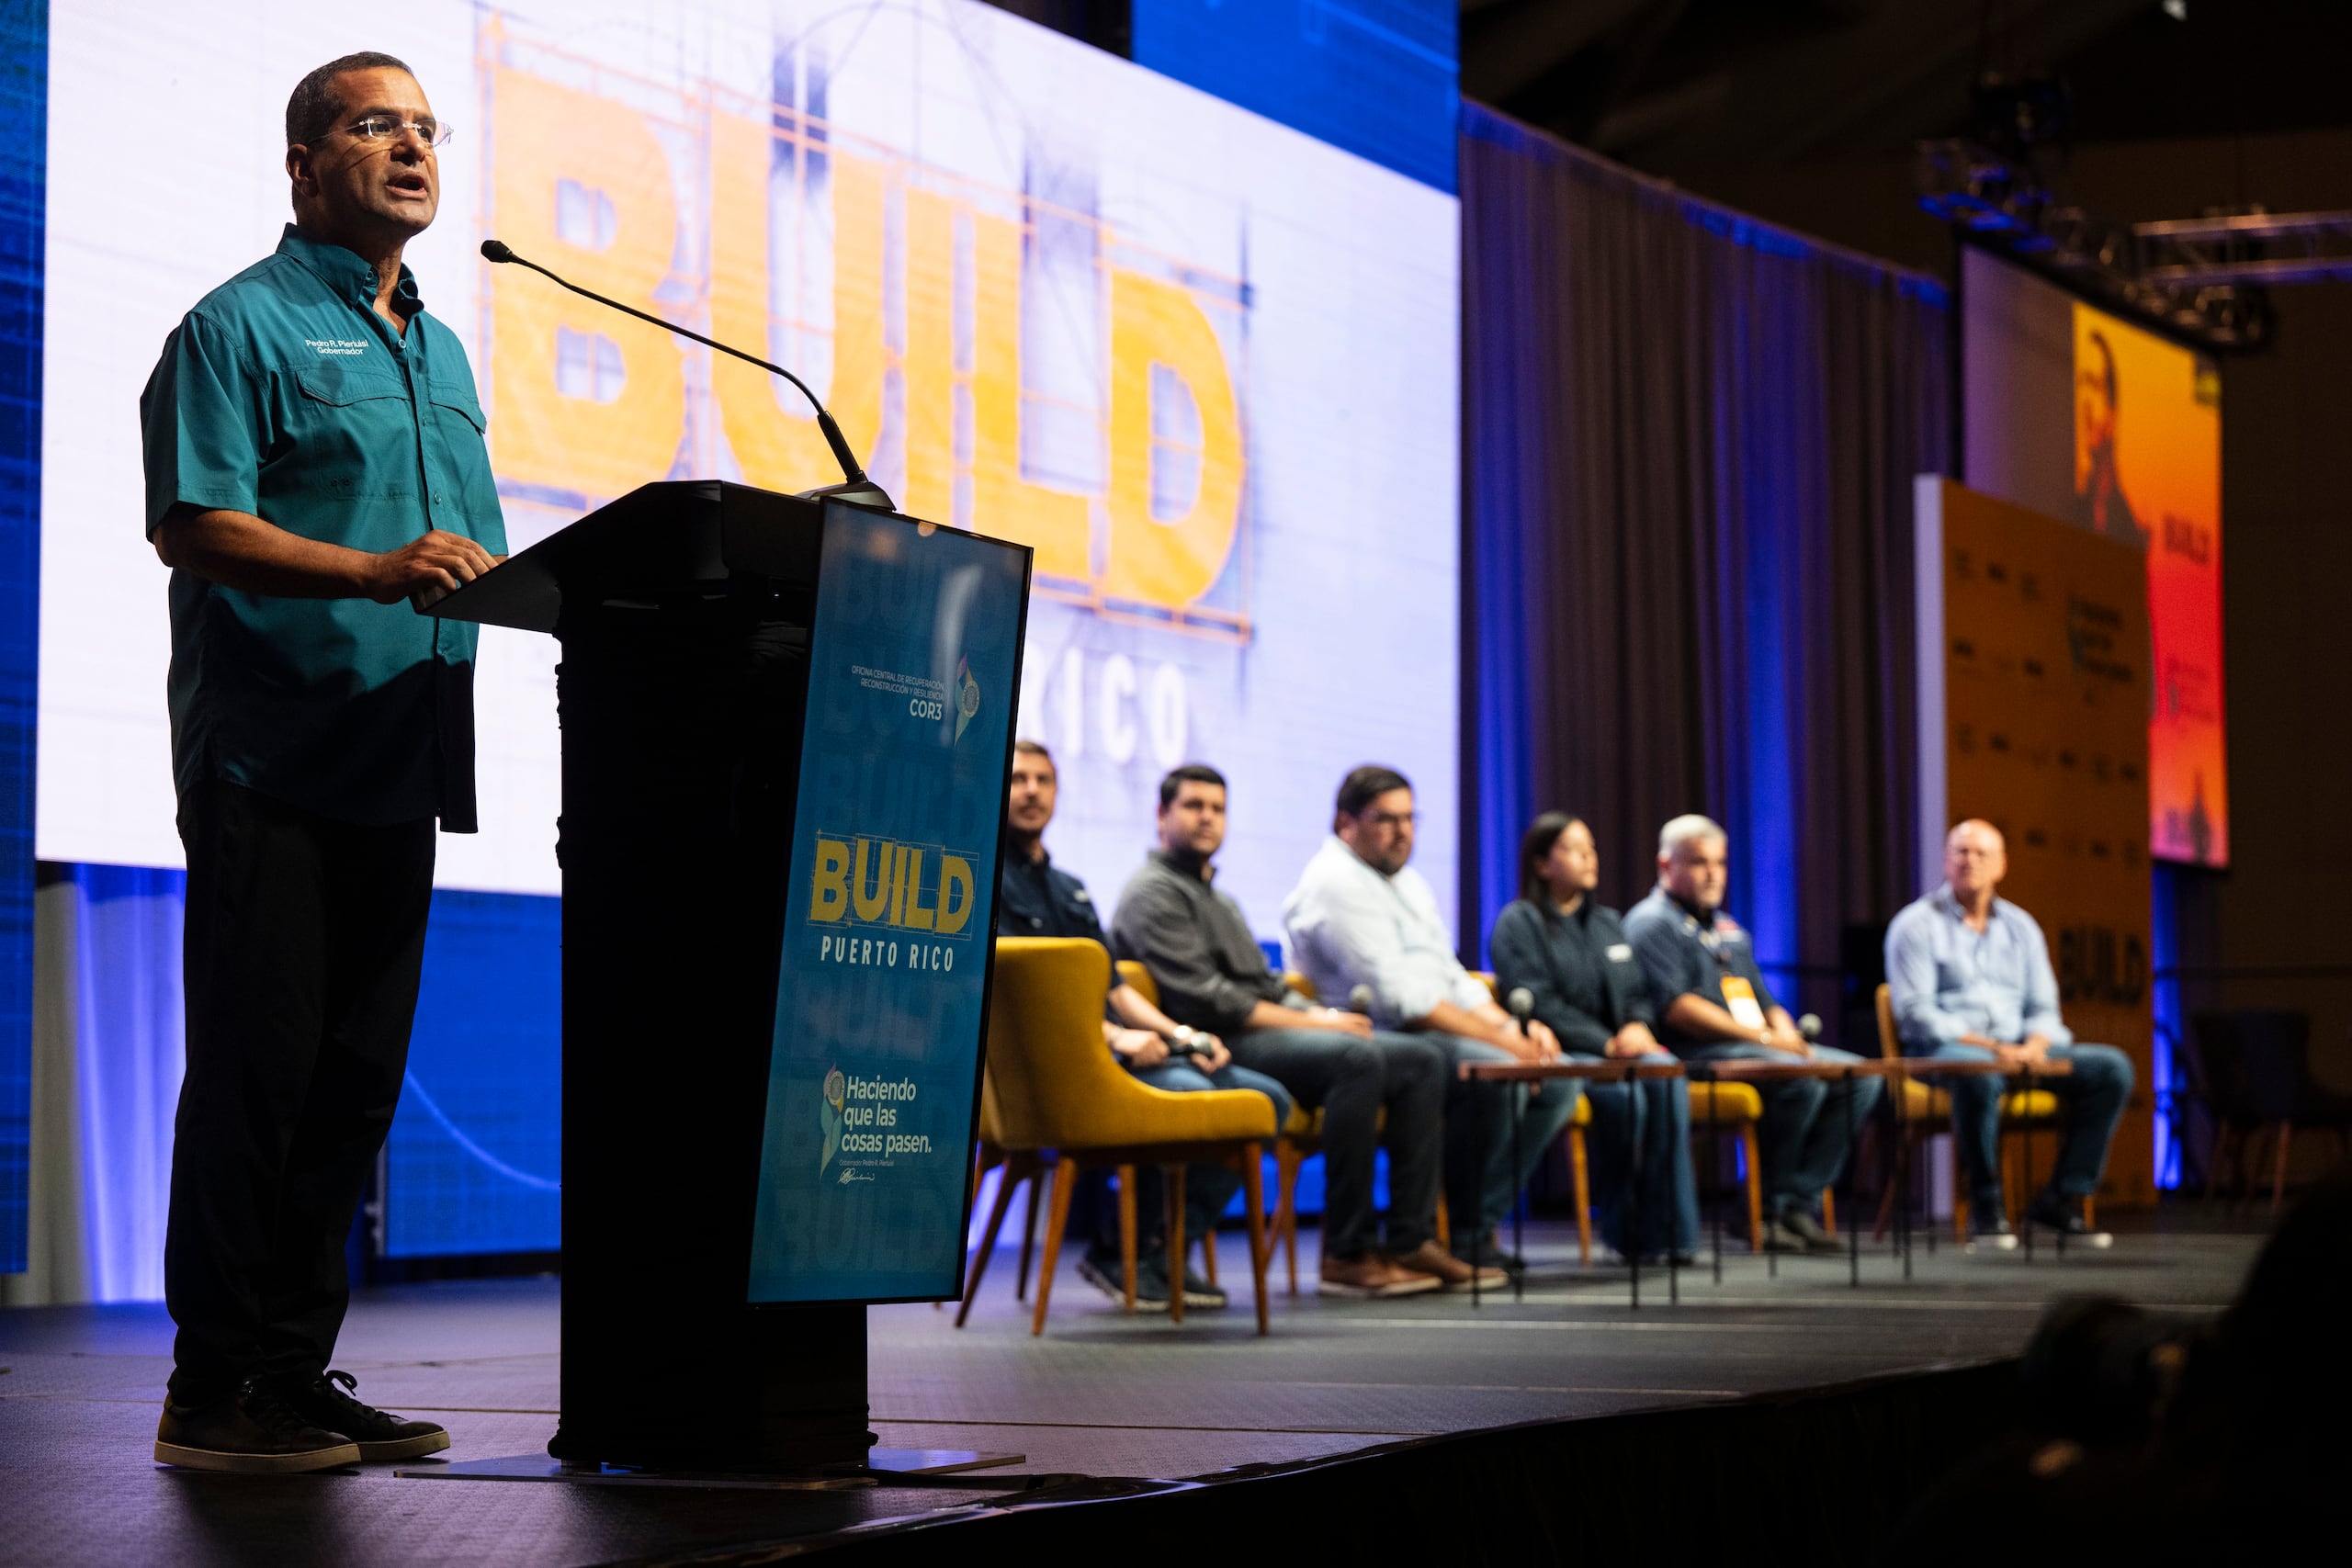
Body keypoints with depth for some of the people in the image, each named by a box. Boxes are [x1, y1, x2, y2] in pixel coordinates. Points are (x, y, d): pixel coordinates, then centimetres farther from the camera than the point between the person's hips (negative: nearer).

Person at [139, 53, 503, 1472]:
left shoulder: (439, 352, 22)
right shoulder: (242, 327, -3)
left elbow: (478, 559, 25)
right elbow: (196, 527, -14)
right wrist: (379, 572, -25)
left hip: (396, 762, 8)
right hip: (273, 756, -8)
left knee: (355, 1081, 8)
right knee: (257, 1071, -7)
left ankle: (299, 1369, 14)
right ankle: (215, 1391, -2)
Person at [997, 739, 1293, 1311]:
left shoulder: (1068, 887, 28)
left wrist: (1179, 1035, 6)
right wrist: (1112, 1036, -21)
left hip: (1112, 1047, 9)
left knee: (1268, 1098, -3)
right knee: (1188, 1095, -32)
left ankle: (1164, 1246, -5)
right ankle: (1117, 1253, -15)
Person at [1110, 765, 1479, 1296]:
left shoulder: (1218, 898, 30)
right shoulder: (1153, 893, -4)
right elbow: (1204, 998, -15)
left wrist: (1322, 1014, 3)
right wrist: (1310, 1023, -14)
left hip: (1266, 1031, 10)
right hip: (1222, 1048, -10)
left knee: (1420, 1062, -2)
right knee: (1357, 1059, -33)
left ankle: (1410, 1241, -9)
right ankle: (1347, 1254, -30)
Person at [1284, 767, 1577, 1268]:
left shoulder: (1408, 883, 23)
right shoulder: (1337, 884, -10)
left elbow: (1453, 979, 22)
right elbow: (1399, 999, -18)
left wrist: (1513, 1027, 1)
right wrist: (1501, 1039, -19)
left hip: (1435, 1035, 10)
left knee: (1560, 1077, -2)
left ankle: (1481, 1222, -6)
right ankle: (1466, 1232, -19)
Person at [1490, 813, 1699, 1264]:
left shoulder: (1608, 922, 25)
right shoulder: (1518, 923, 3)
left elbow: (1638, 992, 20)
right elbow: (1538, 1004, -9)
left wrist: (1638, 1027, -5)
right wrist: (1607, 1045, -18)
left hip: (1620, 1048, 6)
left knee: (1667, 1077, -29)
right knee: (1623, 1093, -35)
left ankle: (1665, 1229, -28)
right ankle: (1620, 1230, -21)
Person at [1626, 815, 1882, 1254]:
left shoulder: (1729, 929, 28)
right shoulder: (1653, 922, -1)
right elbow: (1675, 1007, -14)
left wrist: (1788, 1035, 1)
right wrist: (1761, 1038, -16)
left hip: (1759, 1048, 9)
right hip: (1698, 1053, -9)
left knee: (1859, 1078, -9)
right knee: (1802, 1081, -31)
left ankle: (1797, 1202, -14)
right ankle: (1764, 1209, -19)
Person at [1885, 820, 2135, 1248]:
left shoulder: (2020, 927, 17)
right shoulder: (1916, 925, 1)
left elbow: (2044, 1007, 15)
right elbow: (1915, 1012, -9)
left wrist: (2035, 1045, -10)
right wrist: (1985, 1045, -20)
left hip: (2016, 1050, 6)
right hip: (1942, 1050, -6)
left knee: (2111, 1067, -14)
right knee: (1978, 1073, -42)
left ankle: (2062, 1198, -13)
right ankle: (1985, 1206, -27)